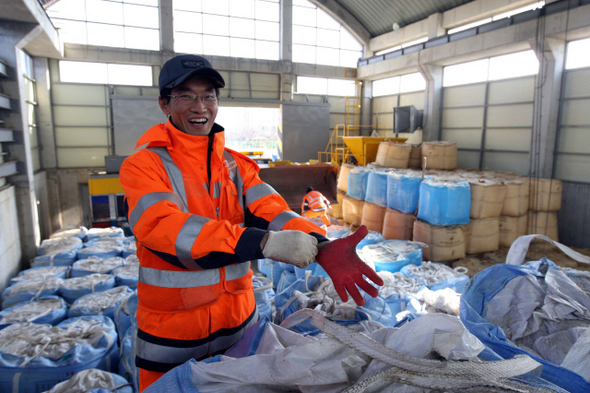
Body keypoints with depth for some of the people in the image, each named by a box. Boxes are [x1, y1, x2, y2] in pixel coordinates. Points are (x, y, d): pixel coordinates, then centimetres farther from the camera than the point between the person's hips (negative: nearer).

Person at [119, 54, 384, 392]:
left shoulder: (236, 165, 1)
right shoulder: (142, 166, -12)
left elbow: (269, 210, -14)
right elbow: (164, 228, -28)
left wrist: (321, 248, -34)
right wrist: (264, 243, -38)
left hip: (240, 324, 4)